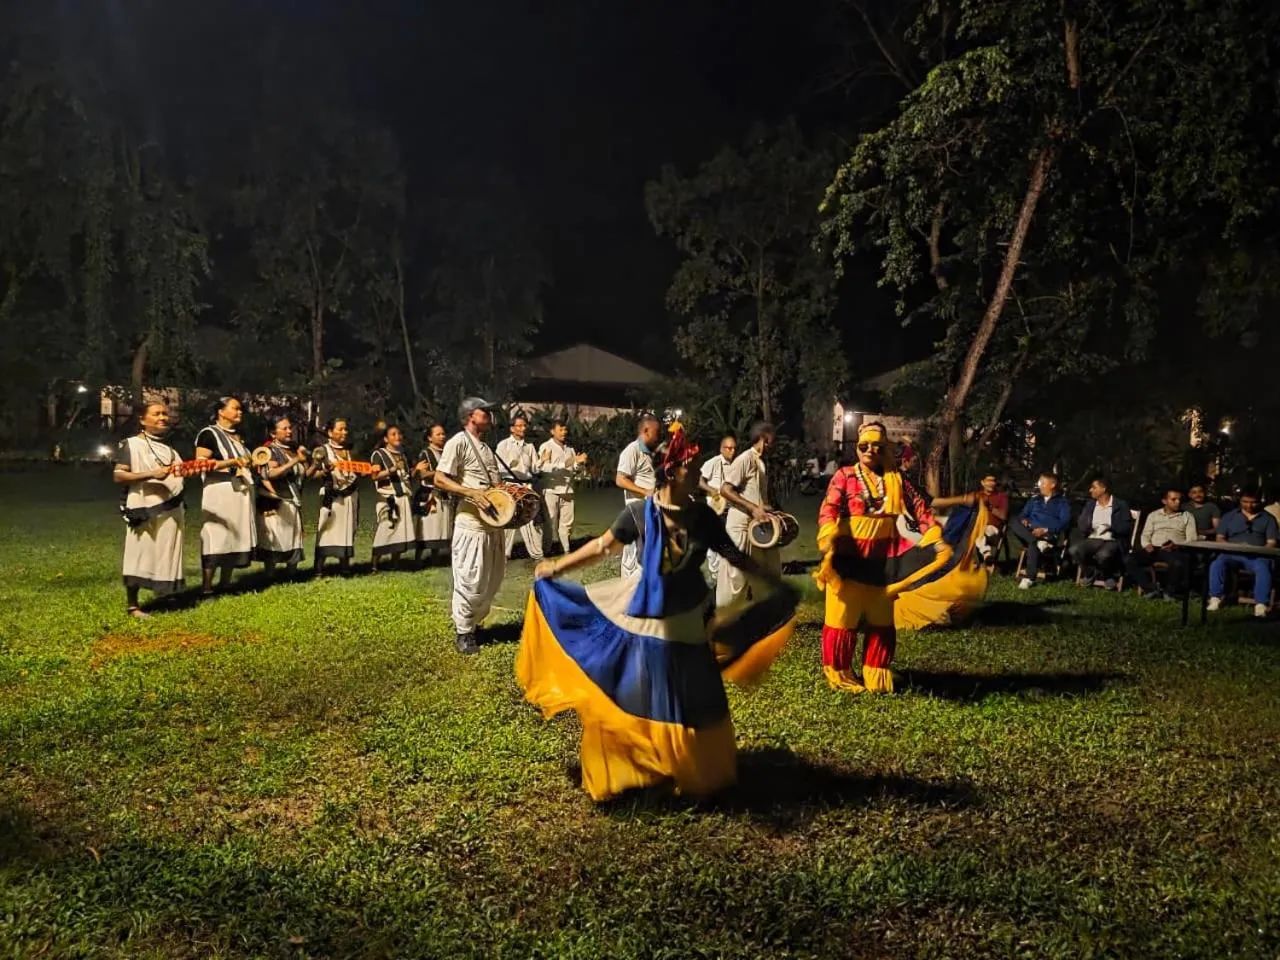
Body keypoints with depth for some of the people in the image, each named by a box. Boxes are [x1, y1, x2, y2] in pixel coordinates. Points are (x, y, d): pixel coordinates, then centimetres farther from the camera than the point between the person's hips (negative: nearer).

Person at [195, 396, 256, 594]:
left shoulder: (238, 436, 20)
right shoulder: (208, 433, -5)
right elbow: (201, 465, -15)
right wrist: (232, 462, -19)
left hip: (241, 491, 8)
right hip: (220, 491, -8)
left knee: (236, 536, 7)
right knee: (217, 537, -9)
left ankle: (225, 582, 14)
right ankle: (207, 586, -6)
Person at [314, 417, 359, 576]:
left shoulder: (350, 451, 15)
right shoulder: (324, 450, -1)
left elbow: (357, 473, 16)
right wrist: (326, 470, -26)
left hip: (350, 496, 5)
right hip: (331, 496, -5)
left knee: (347, 530, 6)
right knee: (327, 530, -9)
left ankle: (344, 566, 13)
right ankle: (319, 569, -8)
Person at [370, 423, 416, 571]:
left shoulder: (401, 455, 20)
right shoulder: (379, 454, 0)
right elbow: (375, 476, -13)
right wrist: (392, 469, -21)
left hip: (404, 498, 6)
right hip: (388, 498, -6)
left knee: (401, 531, 4)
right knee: (384, 531, -9)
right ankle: (375, 566, -4)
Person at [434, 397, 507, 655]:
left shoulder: (487, 447, 18)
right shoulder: (458, 442, -8)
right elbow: (440, 479, -13)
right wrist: (472, 493, -22)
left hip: (494, 522, 8)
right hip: (471, 523, -8)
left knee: (493, 578, 14)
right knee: (470, 580, -1)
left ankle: (475, 623, 30)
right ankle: (464, 633, 13)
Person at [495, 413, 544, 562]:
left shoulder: (530, 446, 14)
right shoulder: (503, 445, 3)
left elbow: (535, 469, 12)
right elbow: (499, 468, -3)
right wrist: (509, 465, -20)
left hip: (526, 486, 3)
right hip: (509, 485, -3)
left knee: (531, 519, 2)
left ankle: (536, 553, 7)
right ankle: (504, 553, 4)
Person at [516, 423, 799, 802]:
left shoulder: (703, 514, -10)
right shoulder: (638, 512, -16)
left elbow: (734, 556, -1)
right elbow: (602, 546, -3)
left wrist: (777, 583, 0)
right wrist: (557, 567, 3)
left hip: (689, 622, 2)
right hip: (646, 620, -2)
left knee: (693, 703, 12)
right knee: (637, 699, 6)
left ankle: (696, 773, 33)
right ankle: (633, 769, 26)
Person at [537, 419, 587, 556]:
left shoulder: (570, 448, 17)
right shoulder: (546, 446, -1)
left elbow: (576, 471, 18)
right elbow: (543, 467, -16)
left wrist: (579, 463, -4)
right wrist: (564, 465, -21)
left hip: (567, 491, 5)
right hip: (551, 490, -5)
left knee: (567, 522, 6)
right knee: (551, 522, -4)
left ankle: (565, 551, 12)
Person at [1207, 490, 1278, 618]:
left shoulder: (1268, 518, 15)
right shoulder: (1229, 516, 17)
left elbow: (1271, 543, 6)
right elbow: (1220, 538, 9)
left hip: (1257, 555, -1)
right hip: (1232, 553, 1)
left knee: (1262, 568, -36)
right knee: (1216, 564, -31)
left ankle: (1261, 605, -40)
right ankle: (1215, 599, -31)